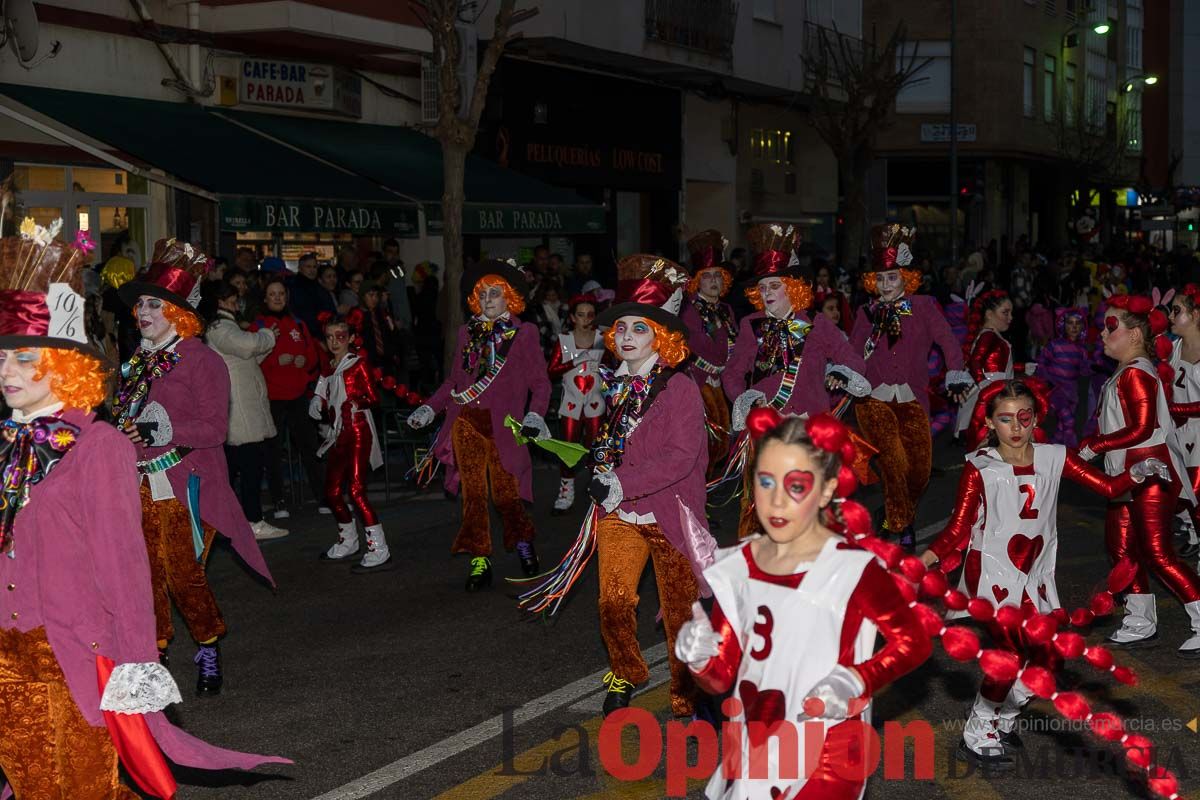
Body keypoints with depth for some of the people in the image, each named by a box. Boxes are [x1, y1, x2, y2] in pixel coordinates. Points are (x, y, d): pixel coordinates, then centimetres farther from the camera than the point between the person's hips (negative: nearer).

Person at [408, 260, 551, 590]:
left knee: (506, 494, -2)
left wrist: (535, 414, -14)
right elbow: (454, 380, 18)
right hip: (466, 423, 4)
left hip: (502, 424, -3)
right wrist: (430, 408, 8)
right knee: (473, 494, 1)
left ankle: (524, 544, 24)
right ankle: (479, 563, 6)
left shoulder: (524, 333, 4)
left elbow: (540, 382, 0)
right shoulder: (468, 333, 15)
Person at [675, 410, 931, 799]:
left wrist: (857, 681, -19)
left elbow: (913, 642, -4)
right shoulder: (735, 567, -2)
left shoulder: (853, 570, -16)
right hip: (751, 756, 5)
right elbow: (722, 679, 2)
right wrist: (700, 659, -19)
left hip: (826, 760, -5)